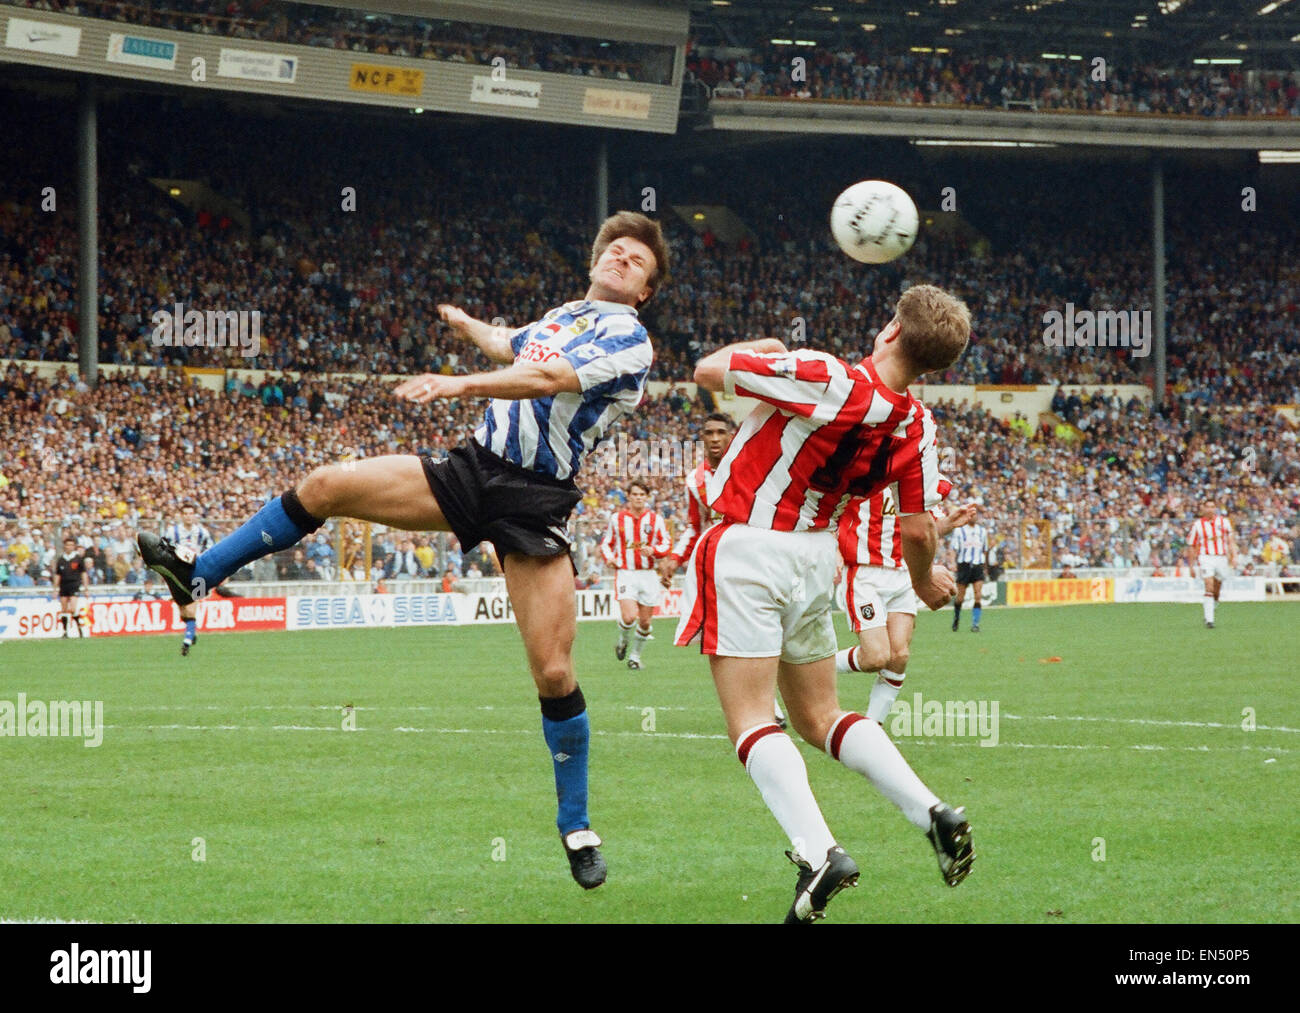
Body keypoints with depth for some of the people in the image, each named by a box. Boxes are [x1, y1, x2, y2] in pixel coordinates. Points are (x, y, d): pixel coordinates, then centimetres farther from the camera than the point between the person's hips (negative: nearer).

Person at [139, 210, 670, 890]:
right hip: (471, 467, 6)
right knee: (325, 487, -7)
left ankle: (576, 826, 4)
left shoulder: (629, 339, -6)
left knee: (554, 673, -11)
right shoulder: (562, 316, 16)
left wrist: (463, 384, -32)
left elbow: (550, 378, -23)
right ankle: (199, 574, 5)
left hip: (535, 502, -6)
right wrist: (466, 324, 58)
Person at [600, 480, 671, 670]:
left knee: (645, 622, 4)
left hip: (649, 575, 2)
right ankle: (622, 641, 13)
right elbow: (606, 542, 16)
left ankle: (635, 655, 25)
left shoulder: (655, 520, 4)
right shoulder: (617, 518, 5)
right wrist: (609, 558, -5)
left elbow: (667, 545, 6)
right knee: (629, 617, -19)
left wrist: (653, 551, -15)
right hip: (625, 574, -2)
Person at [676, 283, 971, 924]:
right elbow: (917, 530, 3)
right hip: (815, 559, 6)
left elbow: (707, 372, -12)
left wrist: (760, 347, 9)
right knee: (819, 718, 19)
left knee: (752, 722, -7)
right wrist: (925, 581, 25)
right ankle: (934, 814, 5)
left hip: (749, 549, -6)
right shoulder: (916, 426, -4)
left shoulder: (825, 379, -21)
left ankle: (818, 852, -25)